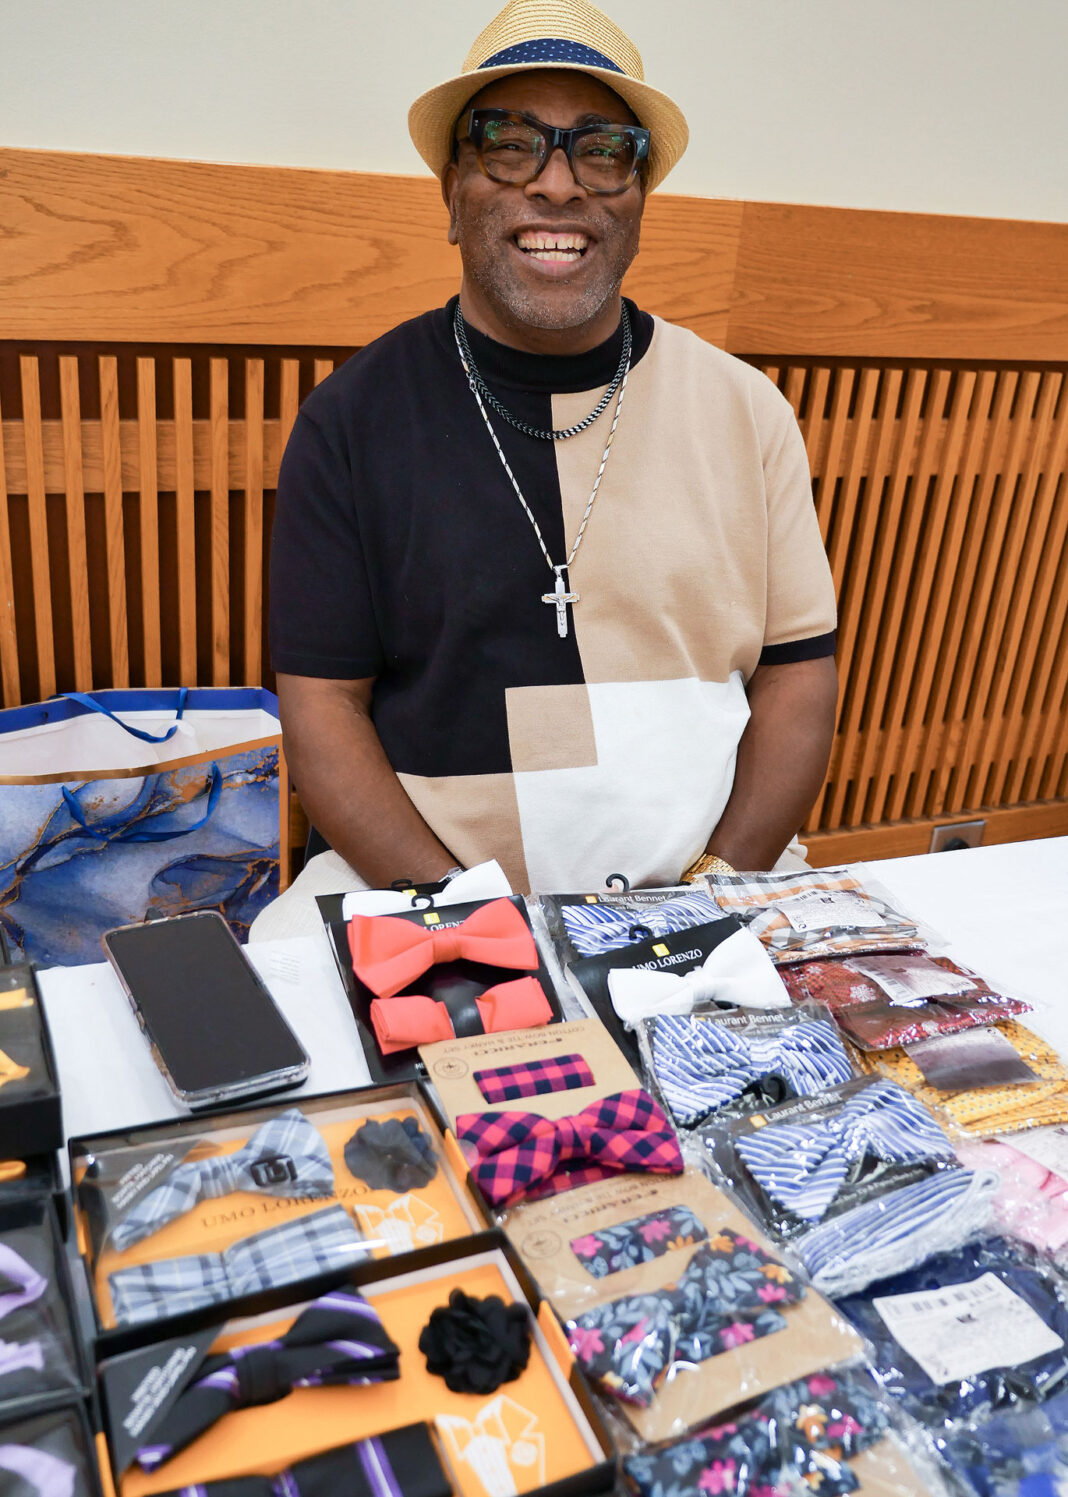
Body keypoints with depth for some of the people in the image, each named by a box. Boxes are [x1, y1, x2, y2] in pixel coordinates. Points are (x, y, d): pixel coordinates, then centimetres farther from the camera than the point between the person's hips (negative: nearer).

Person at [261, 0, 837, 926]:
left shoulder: (747, 413, 6)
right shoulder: (354, 419, 1)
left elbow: (797, 675, 6)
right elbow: (322, 707, -1)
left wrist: (713, 889, -8)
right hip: (417, 892, -1)